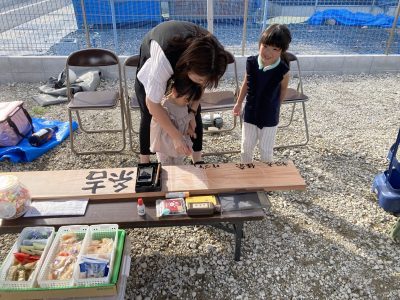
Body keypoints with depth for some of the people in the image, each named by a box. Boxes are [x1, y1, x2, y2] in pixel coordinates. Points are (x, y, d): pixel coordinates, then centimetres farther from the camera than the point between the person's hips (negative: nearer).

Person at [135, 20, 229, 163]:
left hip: (183, 58, 3)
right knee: (148, 114, -5)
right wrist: (176, 137, -36)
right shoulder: (164, 60, -48)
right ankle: (144, 164, 14)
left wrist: (192, 112, -18)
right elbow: (152, 103, -38)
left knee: (195, 112, -4)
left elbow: (202, 85, -12)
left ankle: (197, 162, 11)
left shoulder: (211, 53, -34)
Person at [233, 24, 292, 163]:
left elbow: (283, 91, -2)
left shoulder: (283, 70, -21)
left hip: (269, 118, -2)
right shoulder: (251, 62, -14)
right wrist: (239, 103, 12)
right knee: (246, 148, 18)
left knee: (266, 151, 13)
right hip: (250, 114, 3)